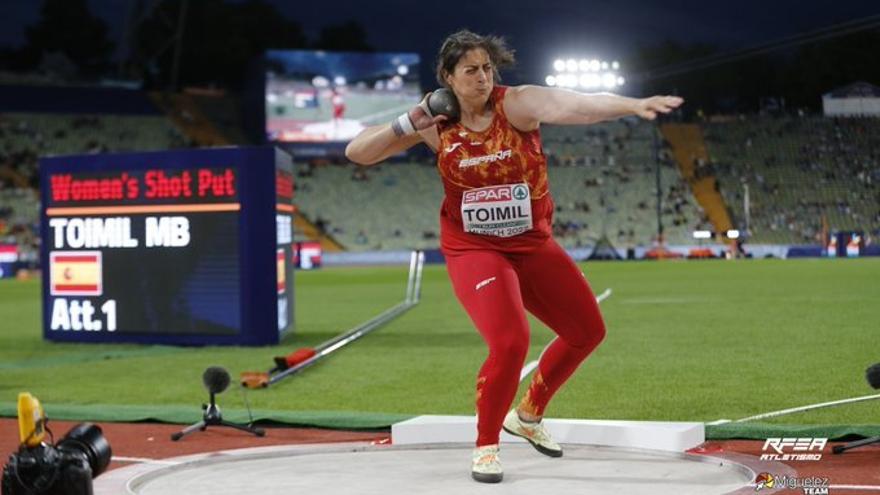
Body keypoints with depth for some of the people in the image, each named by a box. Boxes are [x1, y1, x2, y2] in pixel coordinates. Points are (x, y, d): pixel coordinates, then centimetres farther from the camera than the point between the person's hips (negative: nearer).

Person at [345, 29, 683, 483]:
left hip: (532, 246, 3)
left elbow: (575, 106, -33)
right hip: (473, 250, -3)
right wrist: (409, 124, -17)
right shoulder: (435, 124, -7)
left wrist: (633, 105, -51)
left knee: (588, 331, 12)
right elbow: (357, 153, -3)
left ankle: (528, 415, 36)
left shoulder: (517, 103, -13)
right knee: (509, 343, -24)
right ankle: (485, 446, 0)